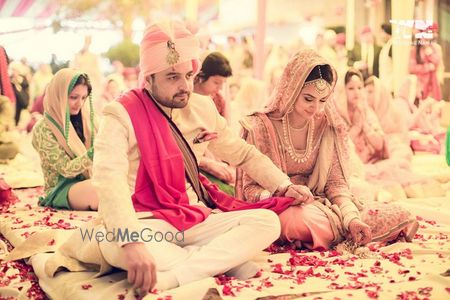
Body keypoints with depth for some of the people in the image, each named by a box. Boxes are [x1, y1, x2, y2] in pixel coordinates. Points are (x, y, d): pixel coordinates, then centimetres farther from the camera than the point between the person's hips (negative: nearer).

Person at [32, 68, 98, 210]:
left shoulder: (84, 120, 8)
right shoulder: (43, 129, -9)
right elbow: (66, 169, -14)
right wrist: (94, 152, -29)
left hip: (88, 181, 5)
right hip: (61, 190, -5)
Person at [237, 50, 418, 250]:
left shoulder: (328, 127, 4)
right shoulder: (261, 127, -8)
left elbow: (336, 182, 1)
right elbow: (251, 188, -7)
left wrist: (351, 218, -18)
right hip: (280, 209, -2)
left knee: (398, 217, -16)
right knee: (304, 220, -41)